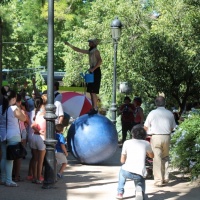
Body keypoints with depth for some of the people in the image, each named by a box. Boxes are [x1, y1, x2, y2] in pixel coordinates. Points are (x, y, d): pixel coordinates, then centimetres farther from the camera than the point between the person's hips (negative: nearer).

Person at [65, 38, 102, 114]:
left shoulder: (96, 51, -9)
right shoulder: (90, 51, 17)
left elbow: (100, 61, -22)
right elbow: (78, 50, 24)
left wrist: (93, 68, -27)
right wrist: (69, 45, 22)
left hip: (95, 72, -9)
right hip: (92, 72, 9)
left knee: (93, 91, -13)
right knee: (91, 91, 9)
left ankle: (95, 109, -13)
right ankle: (93, 108, 12)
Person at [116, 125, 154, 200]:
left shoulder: (127, 142, 10)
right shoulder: (146, 144, 12)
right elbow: (151, 156, 32)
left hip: (127, 172, 1)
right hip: (140, 174, -1)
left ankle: (120, 193, 32)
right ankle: (139, 192, -6)